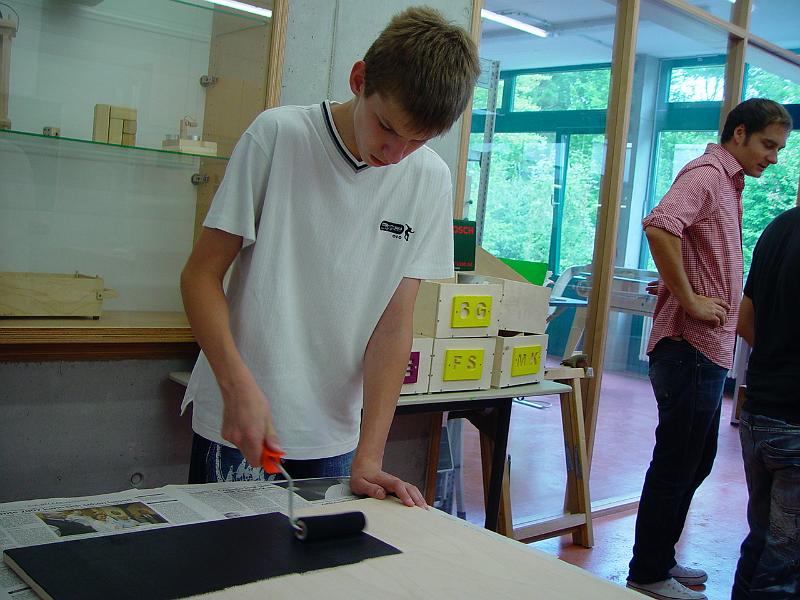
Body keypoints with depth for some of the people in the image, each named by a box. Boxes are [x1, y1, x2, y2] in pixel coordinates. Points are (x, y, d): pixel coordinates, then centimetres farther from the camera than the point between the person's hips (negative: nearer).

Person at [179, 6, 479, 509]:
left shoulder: (430, 180, -3)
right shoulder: (279, 135, -11)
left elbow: (394, 322, -3)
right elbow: (202, 275, -8)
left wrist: (368, 455, -9)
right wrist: (238, 385, -21)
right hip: (237, 427, -2)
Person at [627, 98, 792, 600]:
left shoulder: (730, 183, 19)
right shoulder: (707, 173, -11)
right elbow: (659, 225, -32)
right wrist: (690, 301, -25)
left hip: (710, 351, 10)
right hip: (690, 348, -10)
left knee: (694, 463, 18)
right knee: (675, 466, 0)